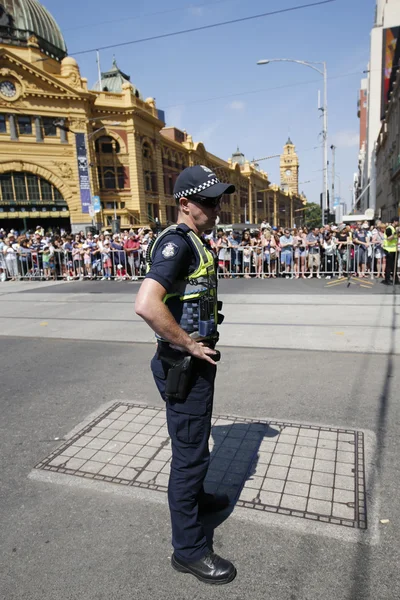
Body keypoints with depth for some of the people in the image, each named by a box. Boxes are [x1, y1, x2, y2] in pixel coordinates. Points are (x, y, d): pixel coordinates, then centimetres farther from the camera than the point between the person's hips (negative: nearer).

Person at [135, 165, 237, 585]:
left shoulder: (192, 242, 11)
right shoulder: (176, 242, -21)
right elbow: (146, 305, -36)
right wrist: (190, 345, -24)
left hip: (197, 362, 10)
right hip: (184, 366, -10)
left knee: (194, 443, 27)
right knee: (189, 452, 4)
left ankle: (194, 496, 52)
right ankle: (188, 549, 24)